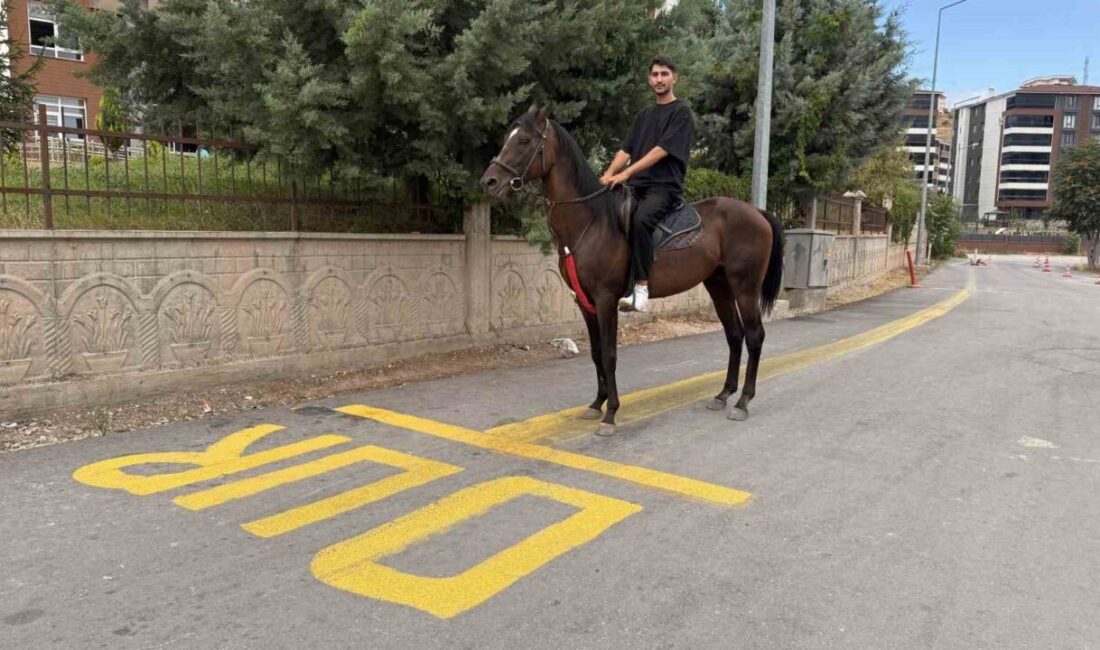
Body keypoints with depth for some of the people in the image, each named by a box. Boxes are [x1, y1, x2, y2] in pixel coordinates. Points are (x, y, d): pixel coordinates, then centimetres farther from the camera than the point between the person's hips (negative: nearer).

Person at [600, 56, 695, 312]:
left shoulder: (681, 112, 1)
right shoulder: (644, 115, 22)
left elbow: (662, 149, -12)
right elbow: (626, 149, 13)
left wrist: (626, 173, -21)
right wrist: (609, 173, -7)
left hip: (665, 187, -7)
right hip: (637, 187, 7)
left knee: (640, 220, -36)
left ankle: (641, 287, -32)